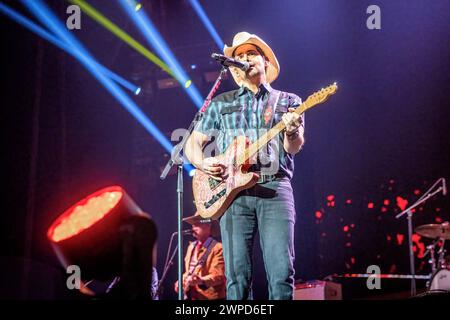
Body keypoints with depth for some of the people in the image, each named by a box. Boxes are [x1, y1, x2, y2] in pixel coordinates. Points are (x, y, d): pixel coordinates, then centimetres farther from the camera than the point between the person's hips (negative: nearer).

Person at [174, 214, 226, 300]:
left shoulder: (217, 248, -9)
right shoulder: (191, 246, 18)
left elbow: (218, 276, -17)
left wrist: (201, 281, -33)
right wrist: (181, 281, 7)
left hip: (210, 297, -8)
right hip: (191, 296, 8)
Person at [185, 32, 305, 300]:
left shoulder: (288, 102, 16)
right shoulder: (221, 104, 19)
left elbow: (294, 147, 2)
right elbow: (193, 143, 19)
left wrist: (292, 131, -21)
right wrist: (202, 163, -4)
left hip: (275, 189, -1)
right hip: (233, 190, 1)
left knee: (282, 273, -13)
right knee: (237, 276, -5)